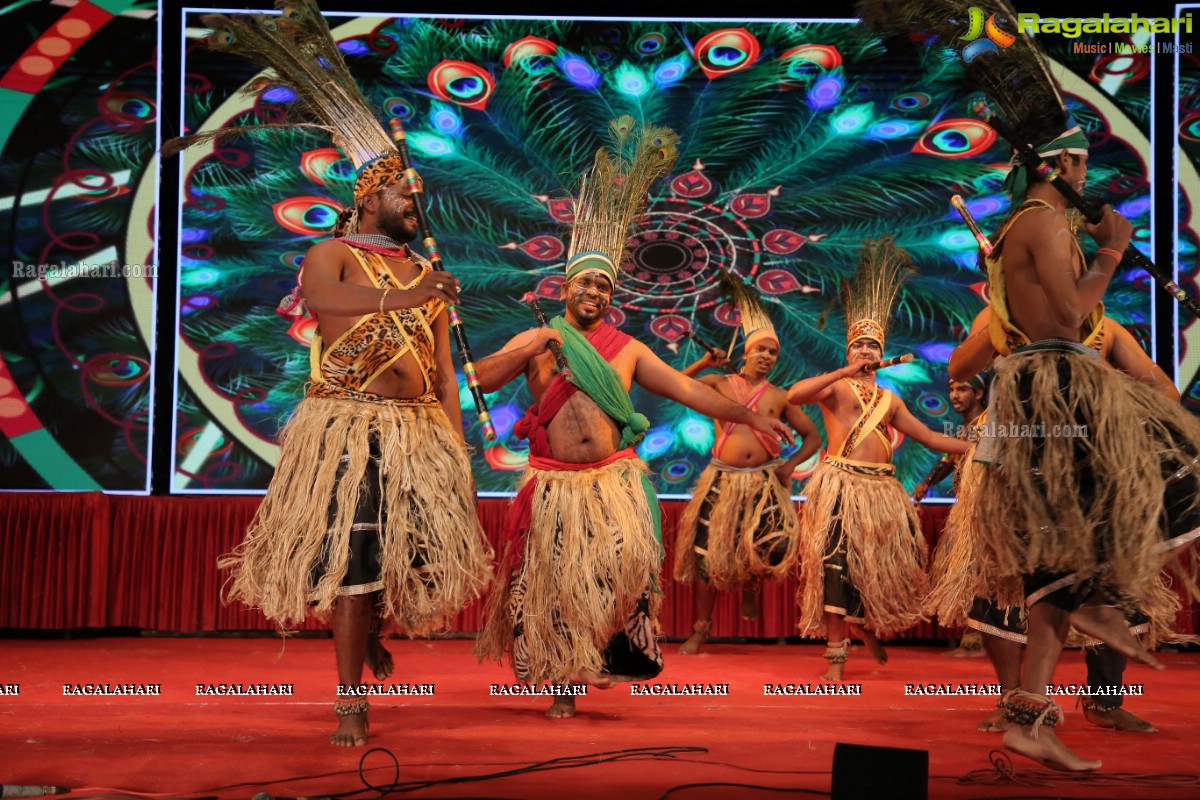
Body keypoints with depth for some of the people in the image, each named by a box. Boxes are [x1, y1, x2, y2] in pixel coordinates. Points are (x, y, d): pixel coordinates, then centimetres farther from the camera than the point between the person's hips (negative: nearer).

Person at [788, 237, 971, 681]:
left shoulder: (889, 400, 22)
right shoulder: (834, 386, 7)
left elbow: (929, 437, 22)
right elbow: (794, 395, -14)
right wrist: (845, 372, -18)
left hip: (882, 488, 5)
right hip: (841, 485, -5)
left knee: (887, 563, 3)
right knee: (837, 565, -13)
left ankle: (868, 626, 31)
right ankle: (837, 657, -9)